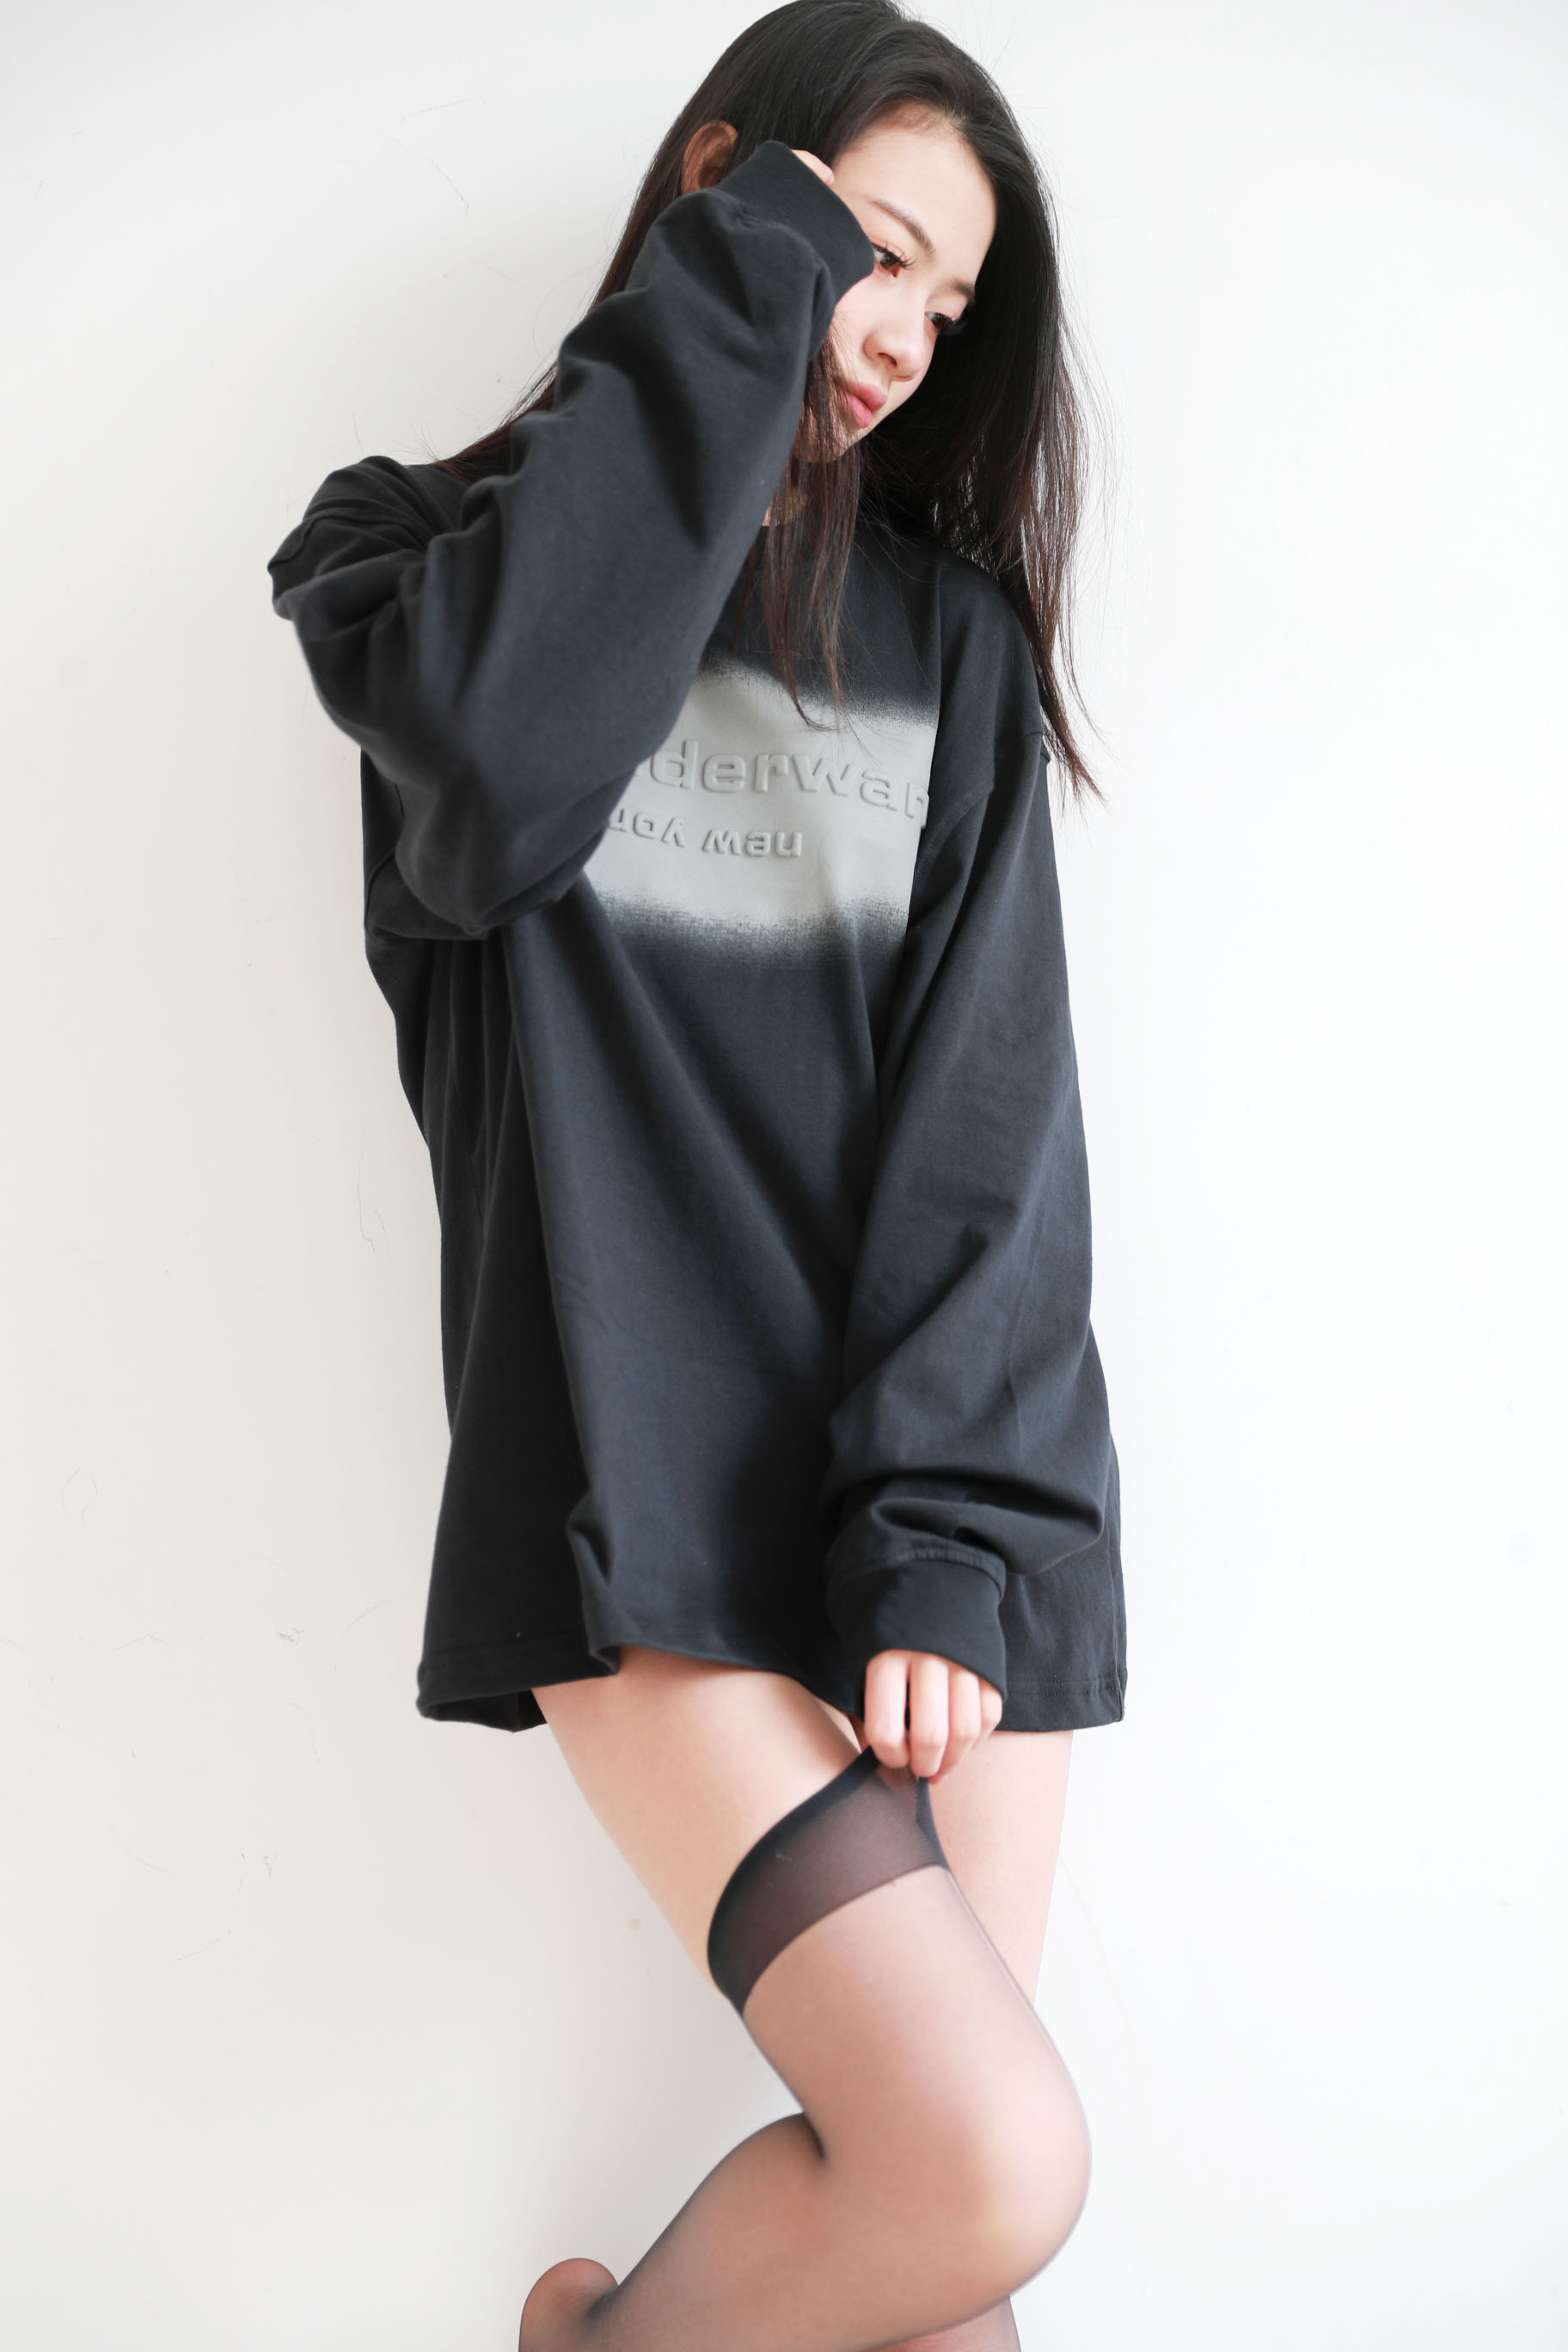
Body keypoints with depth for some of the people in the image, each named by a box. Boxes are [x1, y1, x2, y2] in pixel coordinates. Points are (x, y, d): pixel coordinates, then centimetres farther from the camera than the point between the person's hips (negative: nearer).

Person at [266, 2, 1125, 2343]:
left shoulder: (950, 628, 15)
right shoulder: (432, 545, 8)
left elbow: (992, 1106, 3)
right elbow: (506, 752, -18)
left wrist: (950, 1531, -9)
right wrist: (749, 290, -9)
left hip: (952, 1507, 4)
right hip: (654, 1508, -3)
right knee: (987, 2161, -14)